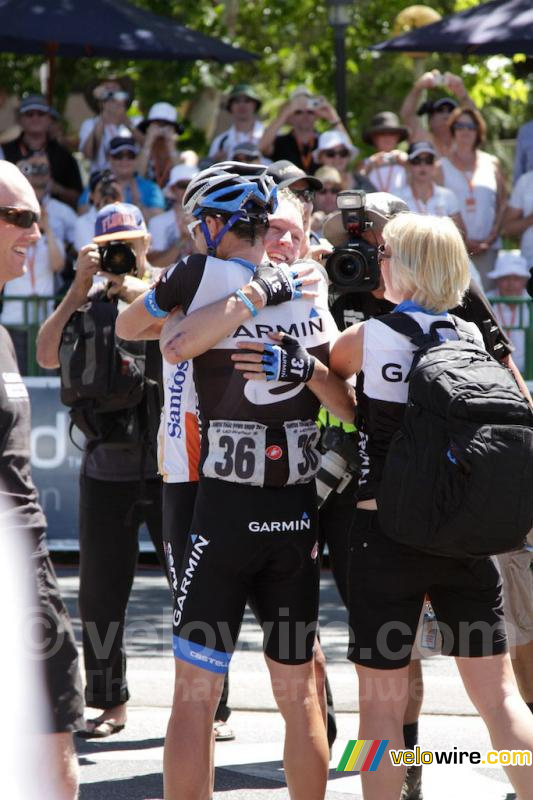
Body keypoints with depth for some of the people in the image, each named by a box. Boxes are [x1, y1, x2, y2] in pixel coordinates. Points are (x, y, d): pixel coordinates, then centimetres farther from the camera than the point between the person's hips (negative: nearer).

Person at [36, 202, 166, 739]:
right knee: (100, 589, 7)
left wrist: (141, 295, -14)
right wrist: (81, 286, -8)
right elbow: (48, 356, -4)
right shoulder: (90, 302, 10)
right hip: (107, 466, 3)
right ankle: (109, 703, 18)